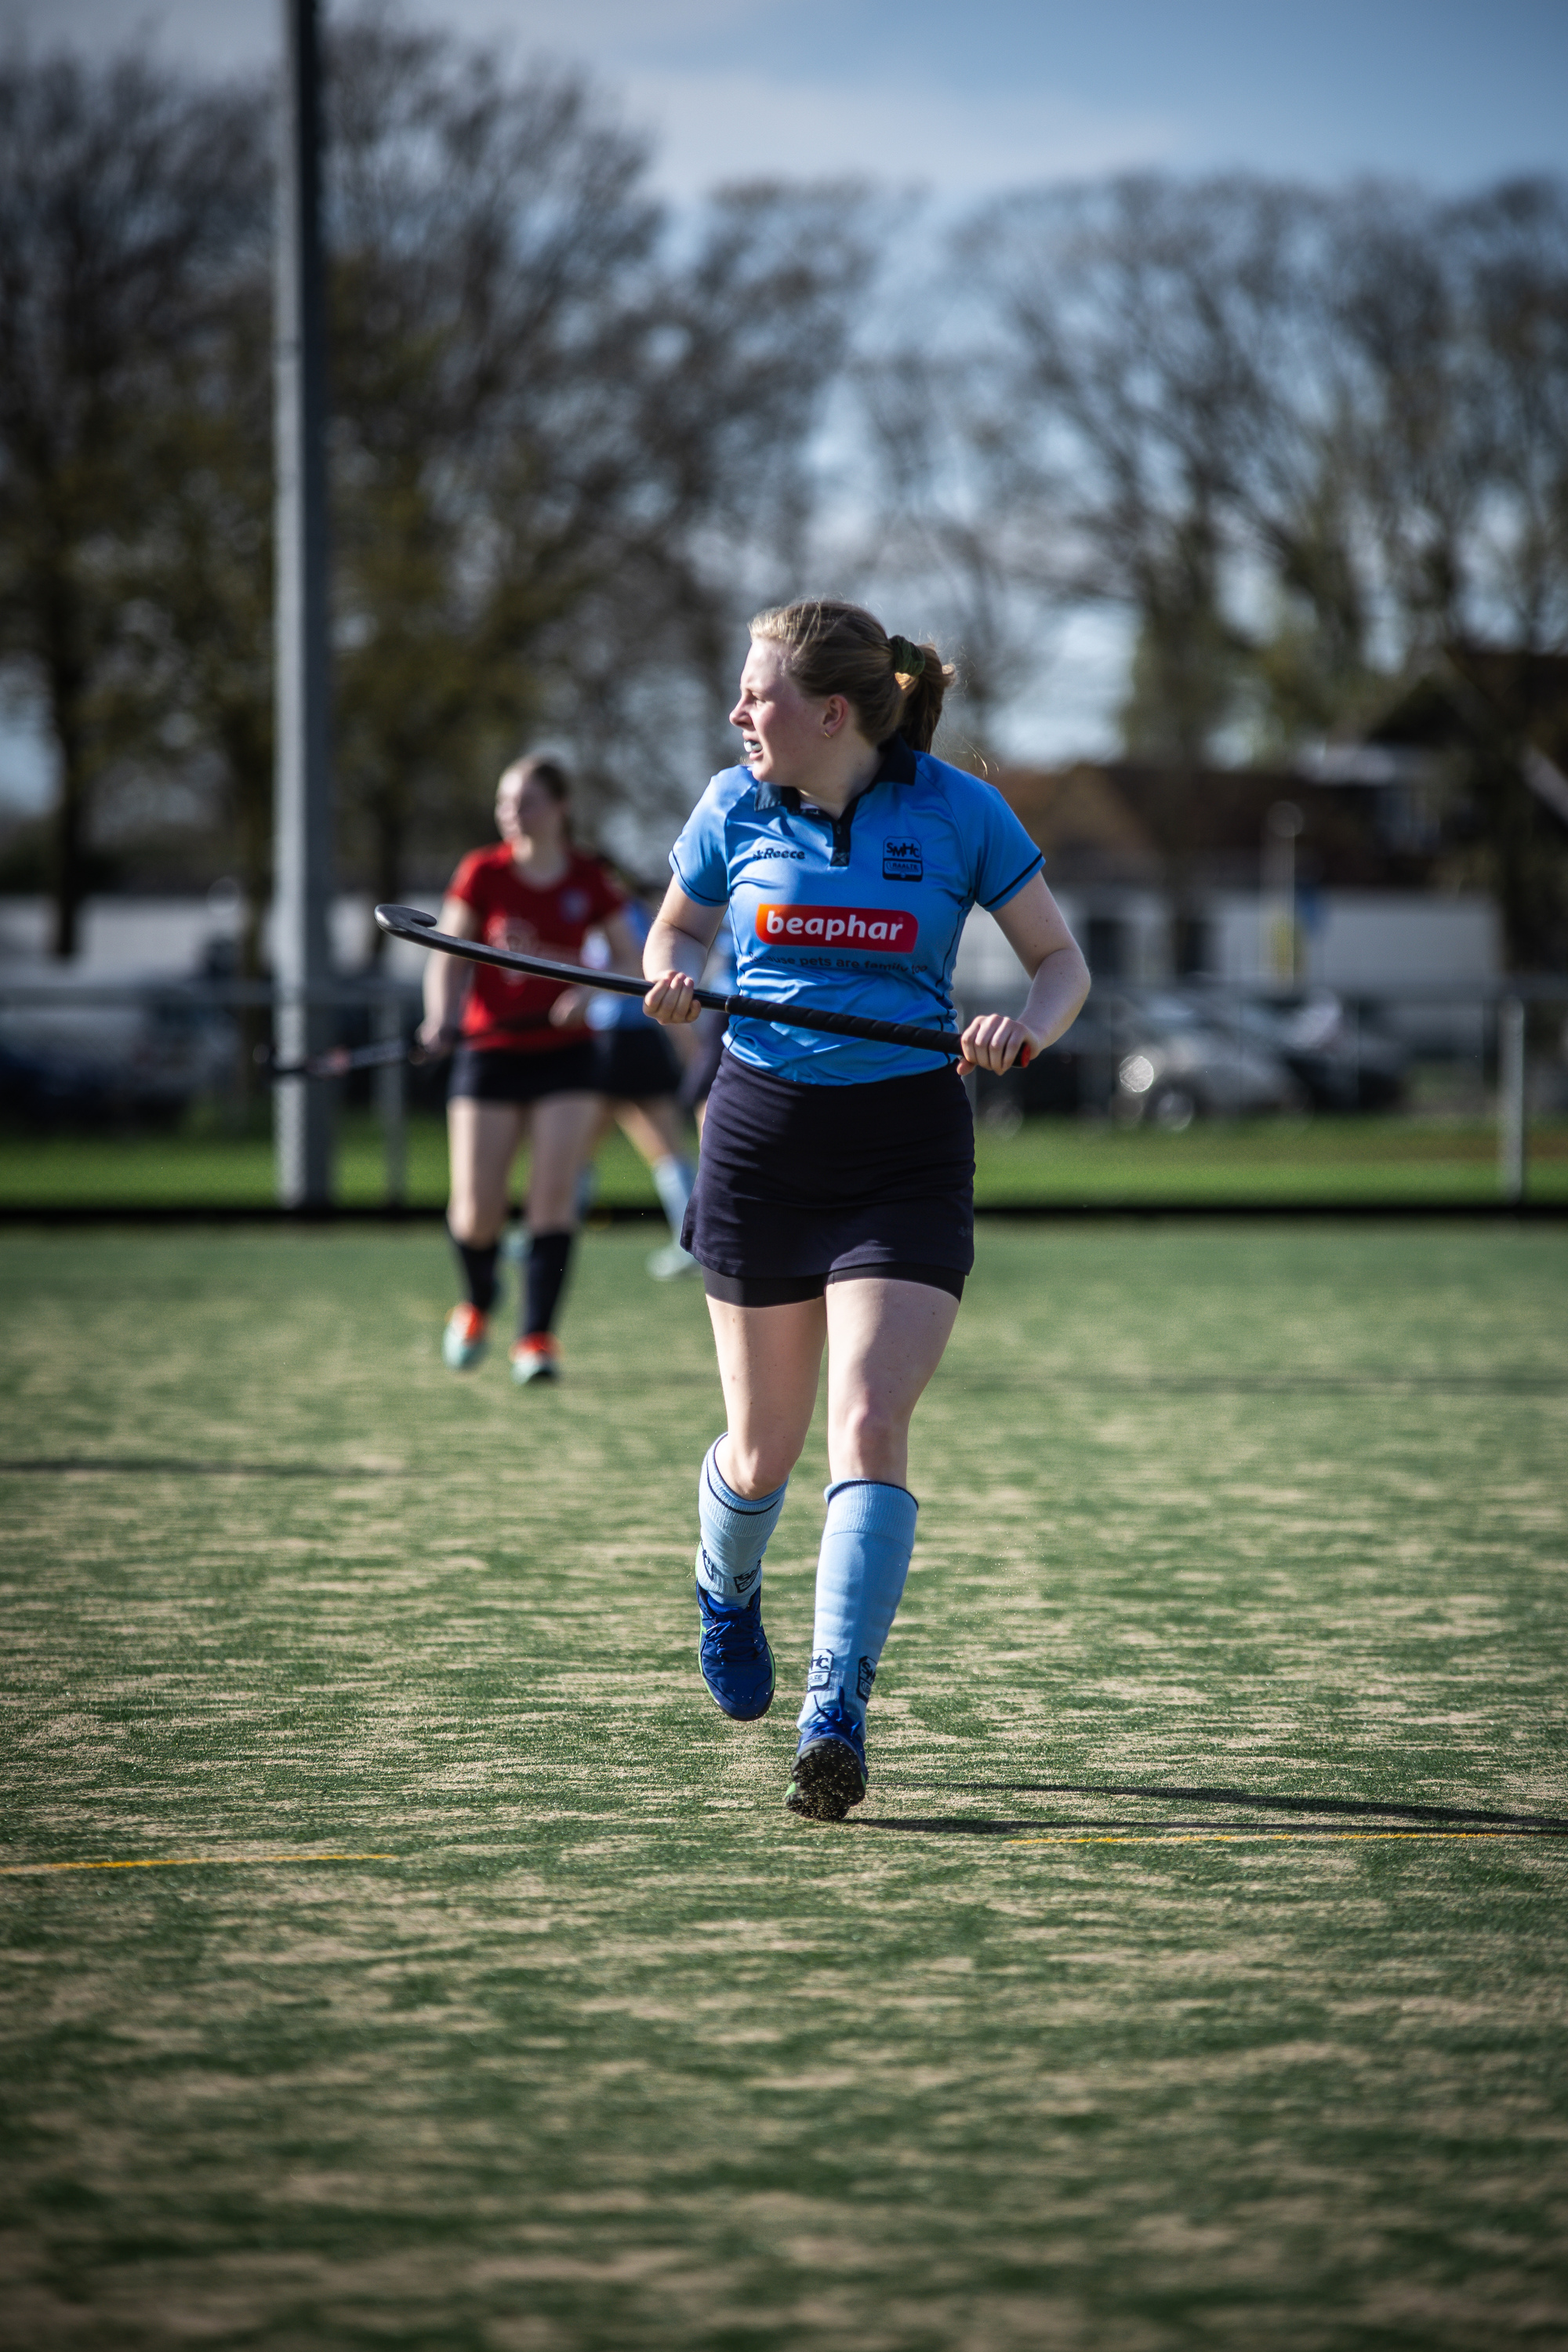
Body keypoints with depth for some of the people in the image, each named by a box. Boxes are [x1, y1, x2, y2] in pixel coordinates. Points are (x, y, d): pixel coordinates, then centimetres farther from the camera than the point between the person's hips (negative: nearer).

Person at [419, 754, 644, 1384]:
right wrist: (440, 1018, -19)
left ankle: (536, 1337, -3)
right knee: (476, 1214, -3)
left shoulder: (590, 882, 0)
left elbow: (634, 963, 6)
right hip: (489, 1054, 0)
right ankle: (475, 1304, 28)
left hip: (565, 1054, 0)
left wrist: (589, 992, -14)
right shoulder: (482, 873, -2)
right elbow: (447, 959, 0)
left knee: (554, 1197, -11)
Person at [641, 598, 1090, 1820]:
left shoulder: (959, 813, -6)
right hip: (763, 1135, 2)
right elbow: (677, 930, 16)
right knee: (764, 1452, 9)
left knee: (871, 1423, -18)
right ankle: (727, 1591, 44)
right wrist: (674, 978, -7)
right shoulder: (735, 805, 0)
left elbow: (1062, 961, 3)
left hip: (907, 1155, -2)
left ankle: (836, 1719, -18)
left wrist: (1023, 1029, -18)